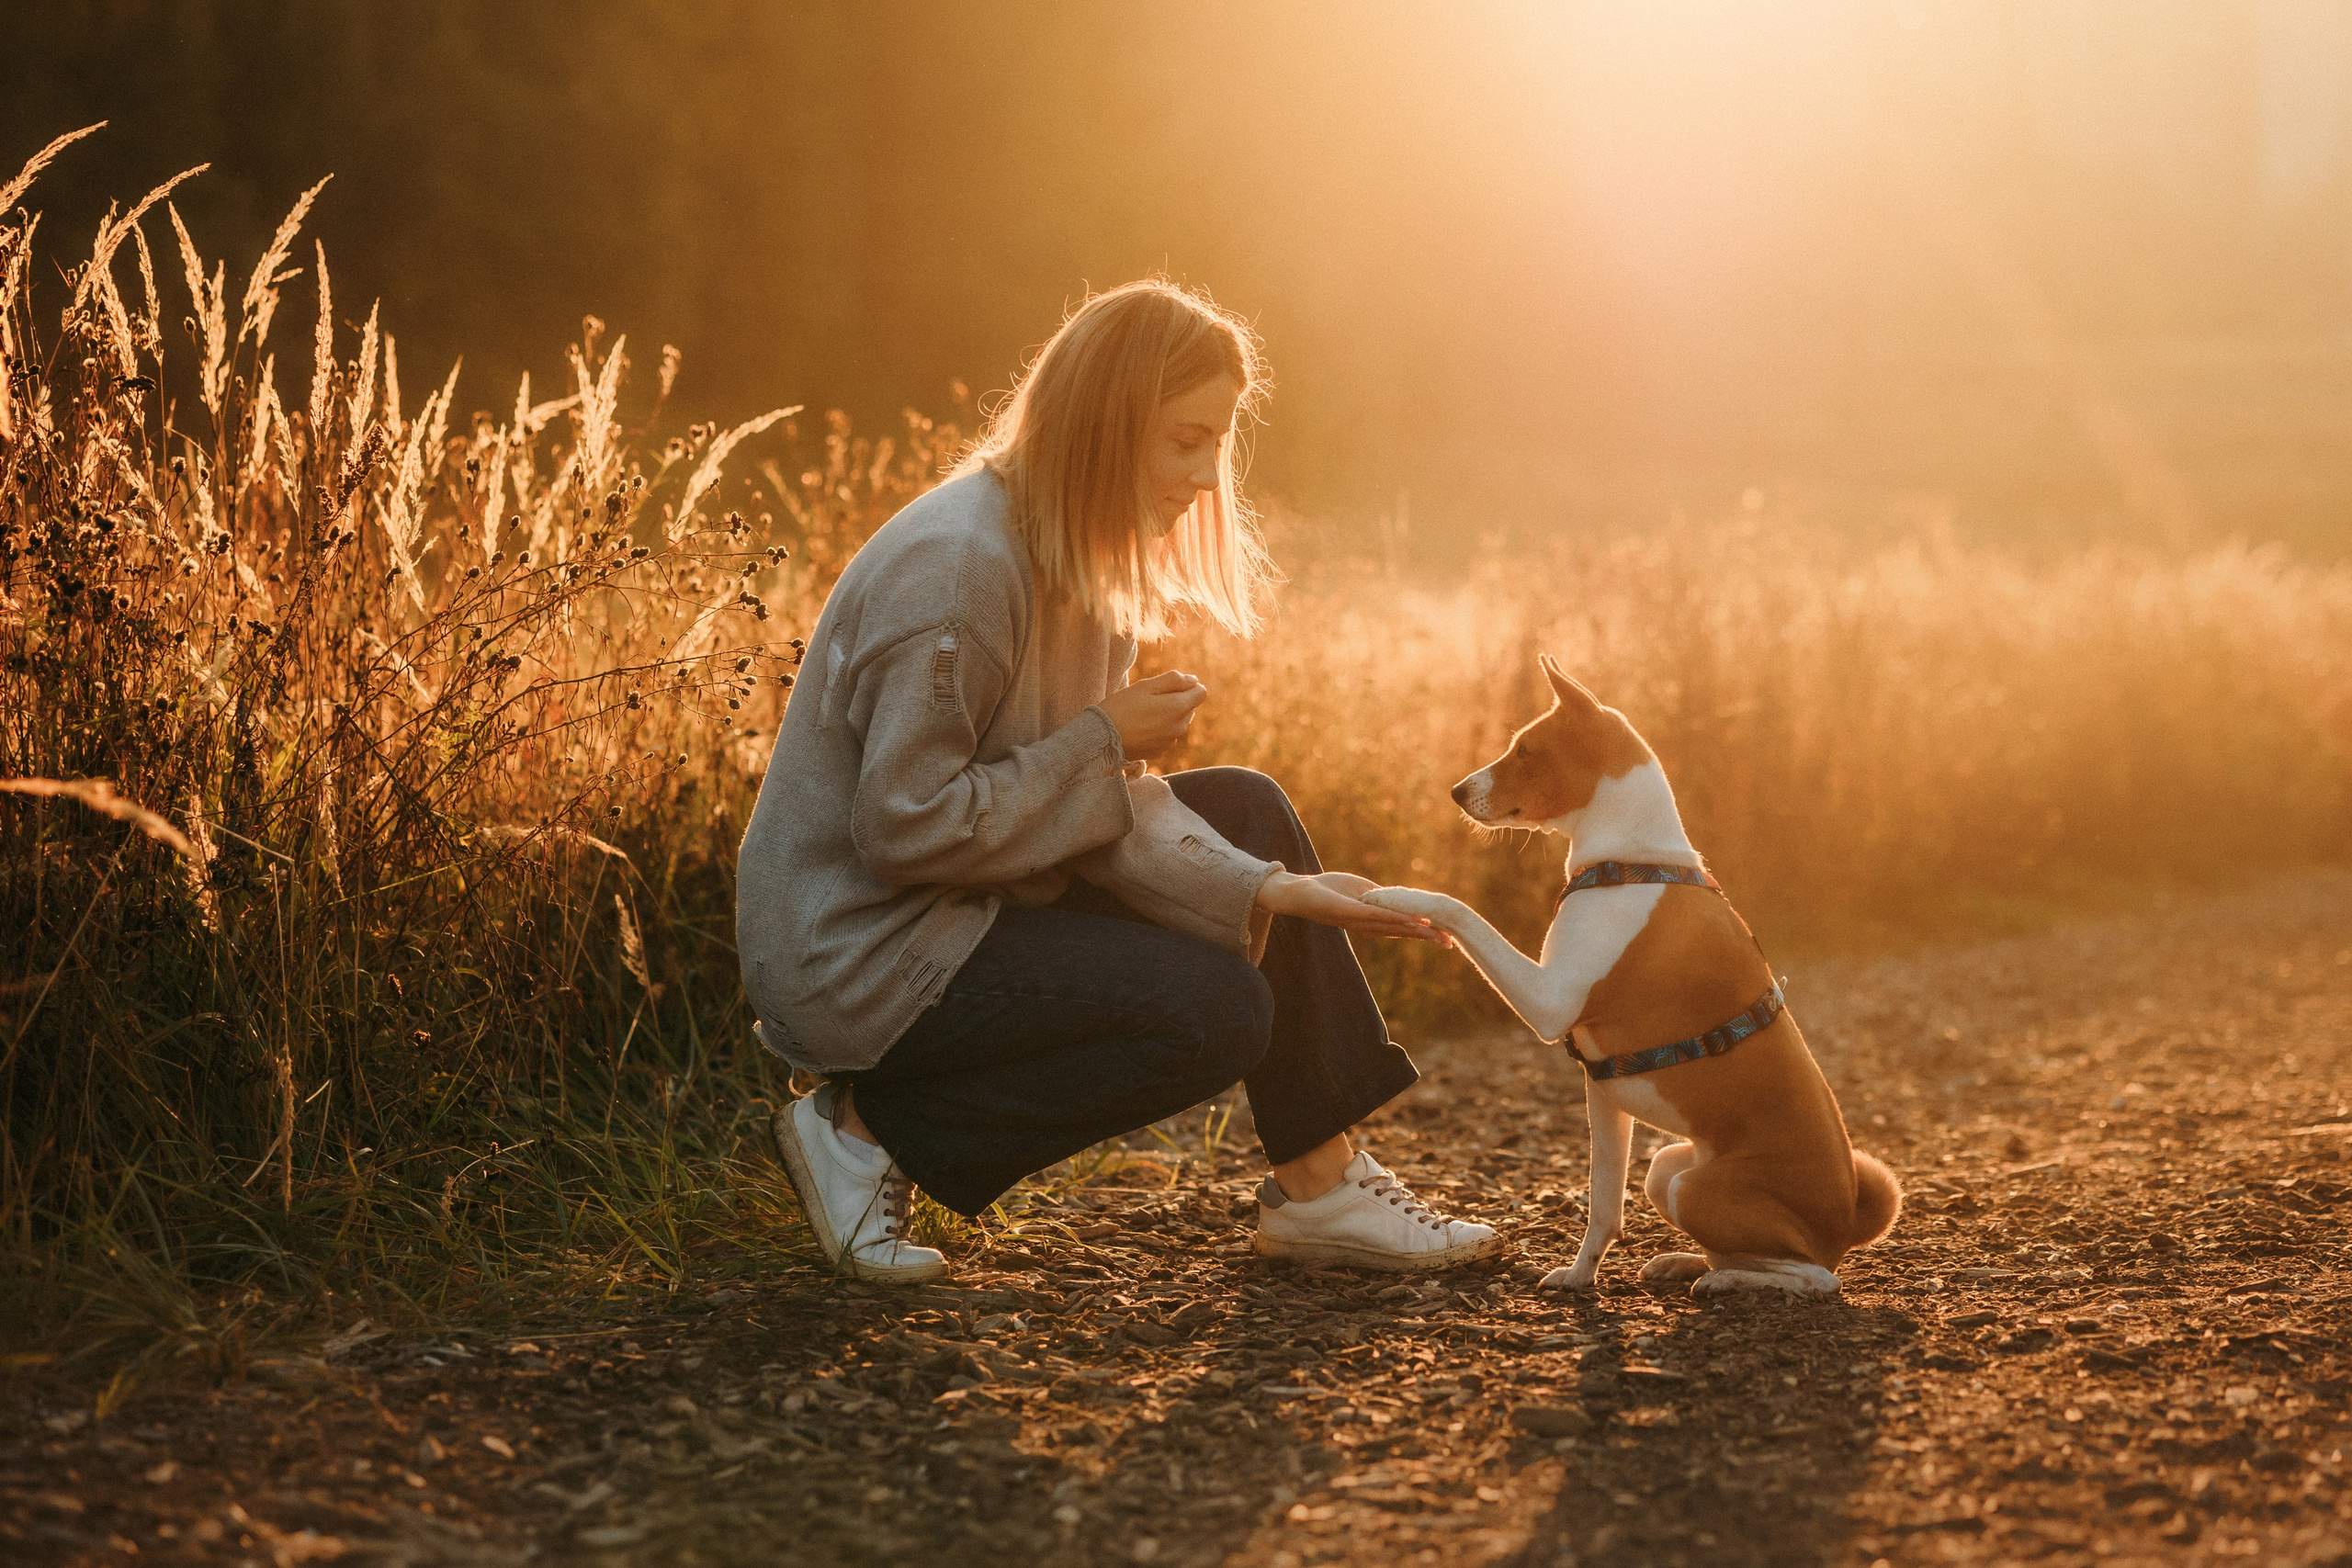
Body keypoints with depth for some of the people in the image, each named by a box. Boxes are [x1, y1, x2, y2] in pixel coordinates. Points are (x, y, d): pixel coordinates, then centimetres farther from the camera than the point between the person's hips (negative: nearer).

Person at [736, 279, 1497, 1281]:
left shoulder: (1083, 559, 5)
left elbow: (1102, 804, 1)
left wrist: (1270, 889, -12)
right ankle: (873, 1132, -6)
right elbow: (905, 830, -26)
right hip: (861, 955, -10)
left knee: (1249, 810, 8)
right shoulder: (955, 569, -25)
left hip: (961, 907, 10)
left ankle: (1318, 1185, 11)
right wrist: (1103, 742, -18)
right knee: (1219, 1012, -15)